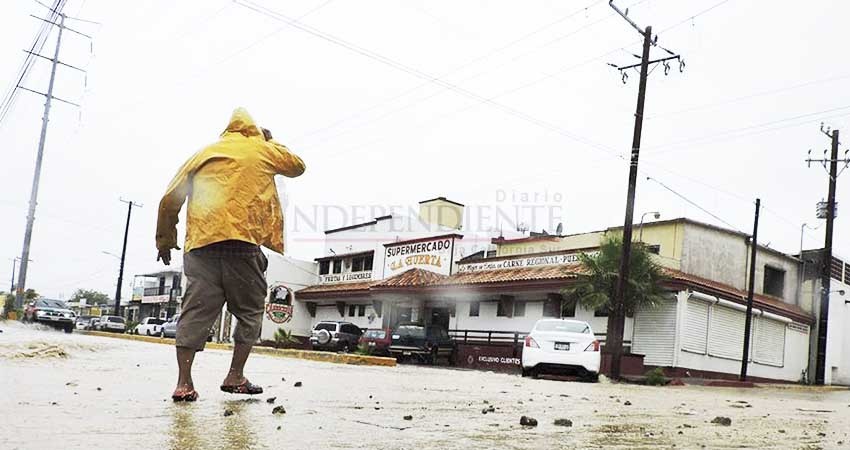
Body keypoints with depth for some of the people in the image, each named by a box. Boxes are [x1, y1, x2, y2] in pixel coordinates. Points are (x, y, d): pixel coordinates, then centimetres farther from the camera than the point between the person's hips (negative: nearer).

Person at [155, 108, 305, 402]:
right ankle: (235, 377, 8)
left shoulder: (204, 154, 21)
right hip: (242, 242, -3)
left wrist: (165, 240, 26)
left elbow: (170, 199, 17)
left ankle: (184, 383, -3)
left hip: (201, 244, 3)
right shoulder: (263, 149, 14)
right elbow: (297, 166, 31)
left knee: (196, 310, 1)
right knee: (249, 311, 10)